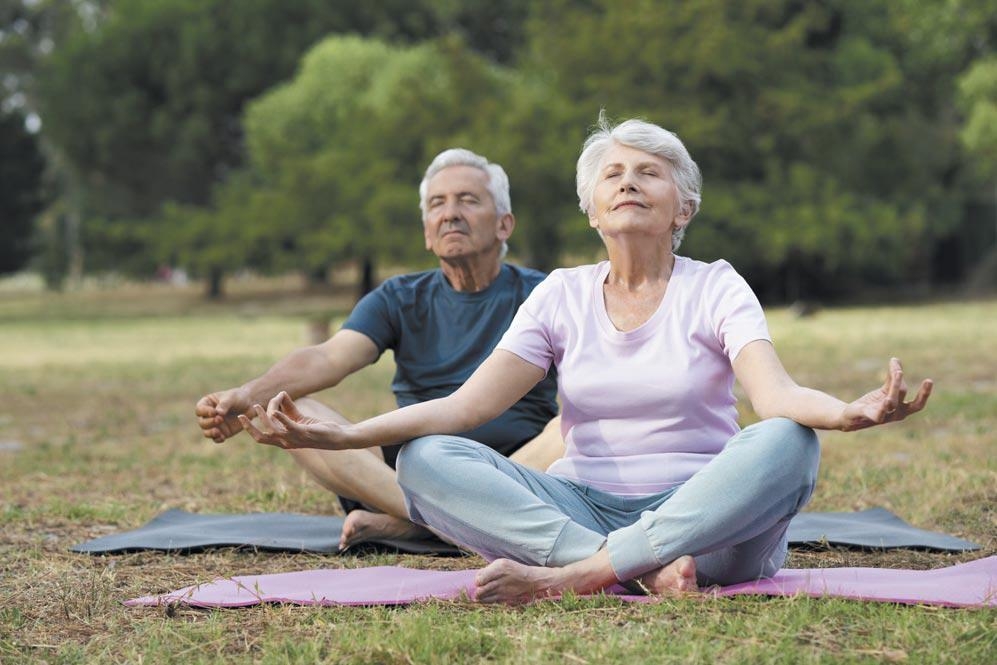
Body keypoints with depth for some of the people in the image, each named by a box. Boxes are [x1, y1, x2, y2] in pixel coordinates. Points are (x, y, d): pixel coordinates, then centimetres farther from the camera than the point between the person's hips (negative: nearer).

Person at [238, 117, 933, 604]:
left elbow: (776, 392, -16)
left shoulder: (716, 288, 4)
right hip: (582, 507, 2)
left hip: (705, 514, -2)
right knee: (424, 461, -21)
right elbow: (464, 405, -1)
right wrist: (343, 435, -17)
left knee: (786, 443, -33)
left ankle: (574, 574, -35)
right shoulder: (562, 295, 11)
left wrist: (848, 412, -41)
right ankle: (645, 570, -34)